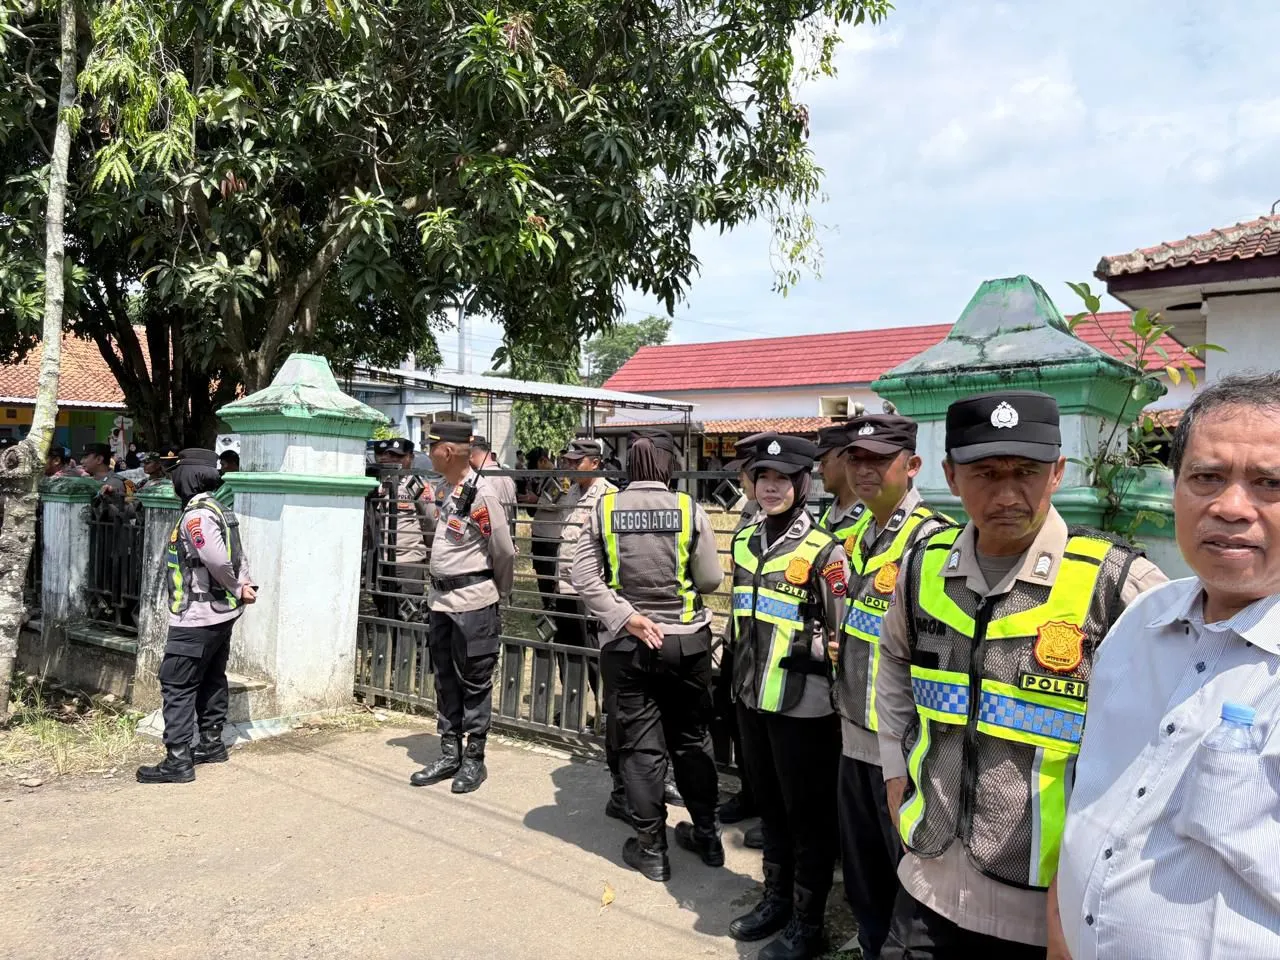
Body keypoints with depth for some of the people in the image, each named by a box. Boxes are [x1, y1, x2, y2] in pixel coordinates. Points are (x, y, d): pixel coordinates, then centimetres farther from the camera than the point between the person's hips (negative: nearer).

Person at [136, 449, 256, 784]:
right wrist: (245, 585, -2)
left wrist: (236, 589, -10)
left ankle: (178, 760, -4)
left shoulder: (196, 514, -19)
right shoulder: (217, 509, 12)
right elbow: (236, 554, 12)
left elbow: (218, 561, -27)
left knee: (176, 684, -5)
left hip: (196, 617, -10)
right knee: (211, 679, 17)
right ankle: (211, 743, 27)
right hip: (220, 613, 10)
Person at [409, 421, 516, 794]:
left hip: (473, 602, -9)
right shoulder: (447, 489, 9)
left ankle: (474, 760, 15)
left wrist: (500, 592, -1)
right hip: (441, 599, 9)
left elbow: (503, 551, -13)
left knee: (474, 683, 3)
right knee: (445, 681, 15)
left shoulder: (482, 493, -18)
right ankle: (449, 755, 26)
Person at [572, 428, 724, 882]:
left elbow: (584, 576, -9)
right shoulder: (689, 509, -7)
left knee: (640, 745, 9)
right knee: (692, 738, 16)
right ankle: (706, 835, 29)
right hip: (685, 640, 0)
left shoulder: (605, 509, -4)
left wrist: (627, 617, -11)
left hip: (626, 643, 0)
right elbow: (710, 580, -4)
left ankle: (651, 848, 17)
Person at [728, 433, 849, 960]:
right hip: (753, 697, 6)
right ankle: (775, 899, 38)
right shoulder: (743, 542, 7)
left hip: (803, 704, -6)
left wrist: (803, 649, -19)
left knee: (809, 815, 8)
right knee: (769, 804, 20)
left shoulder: (824, 551, -13)